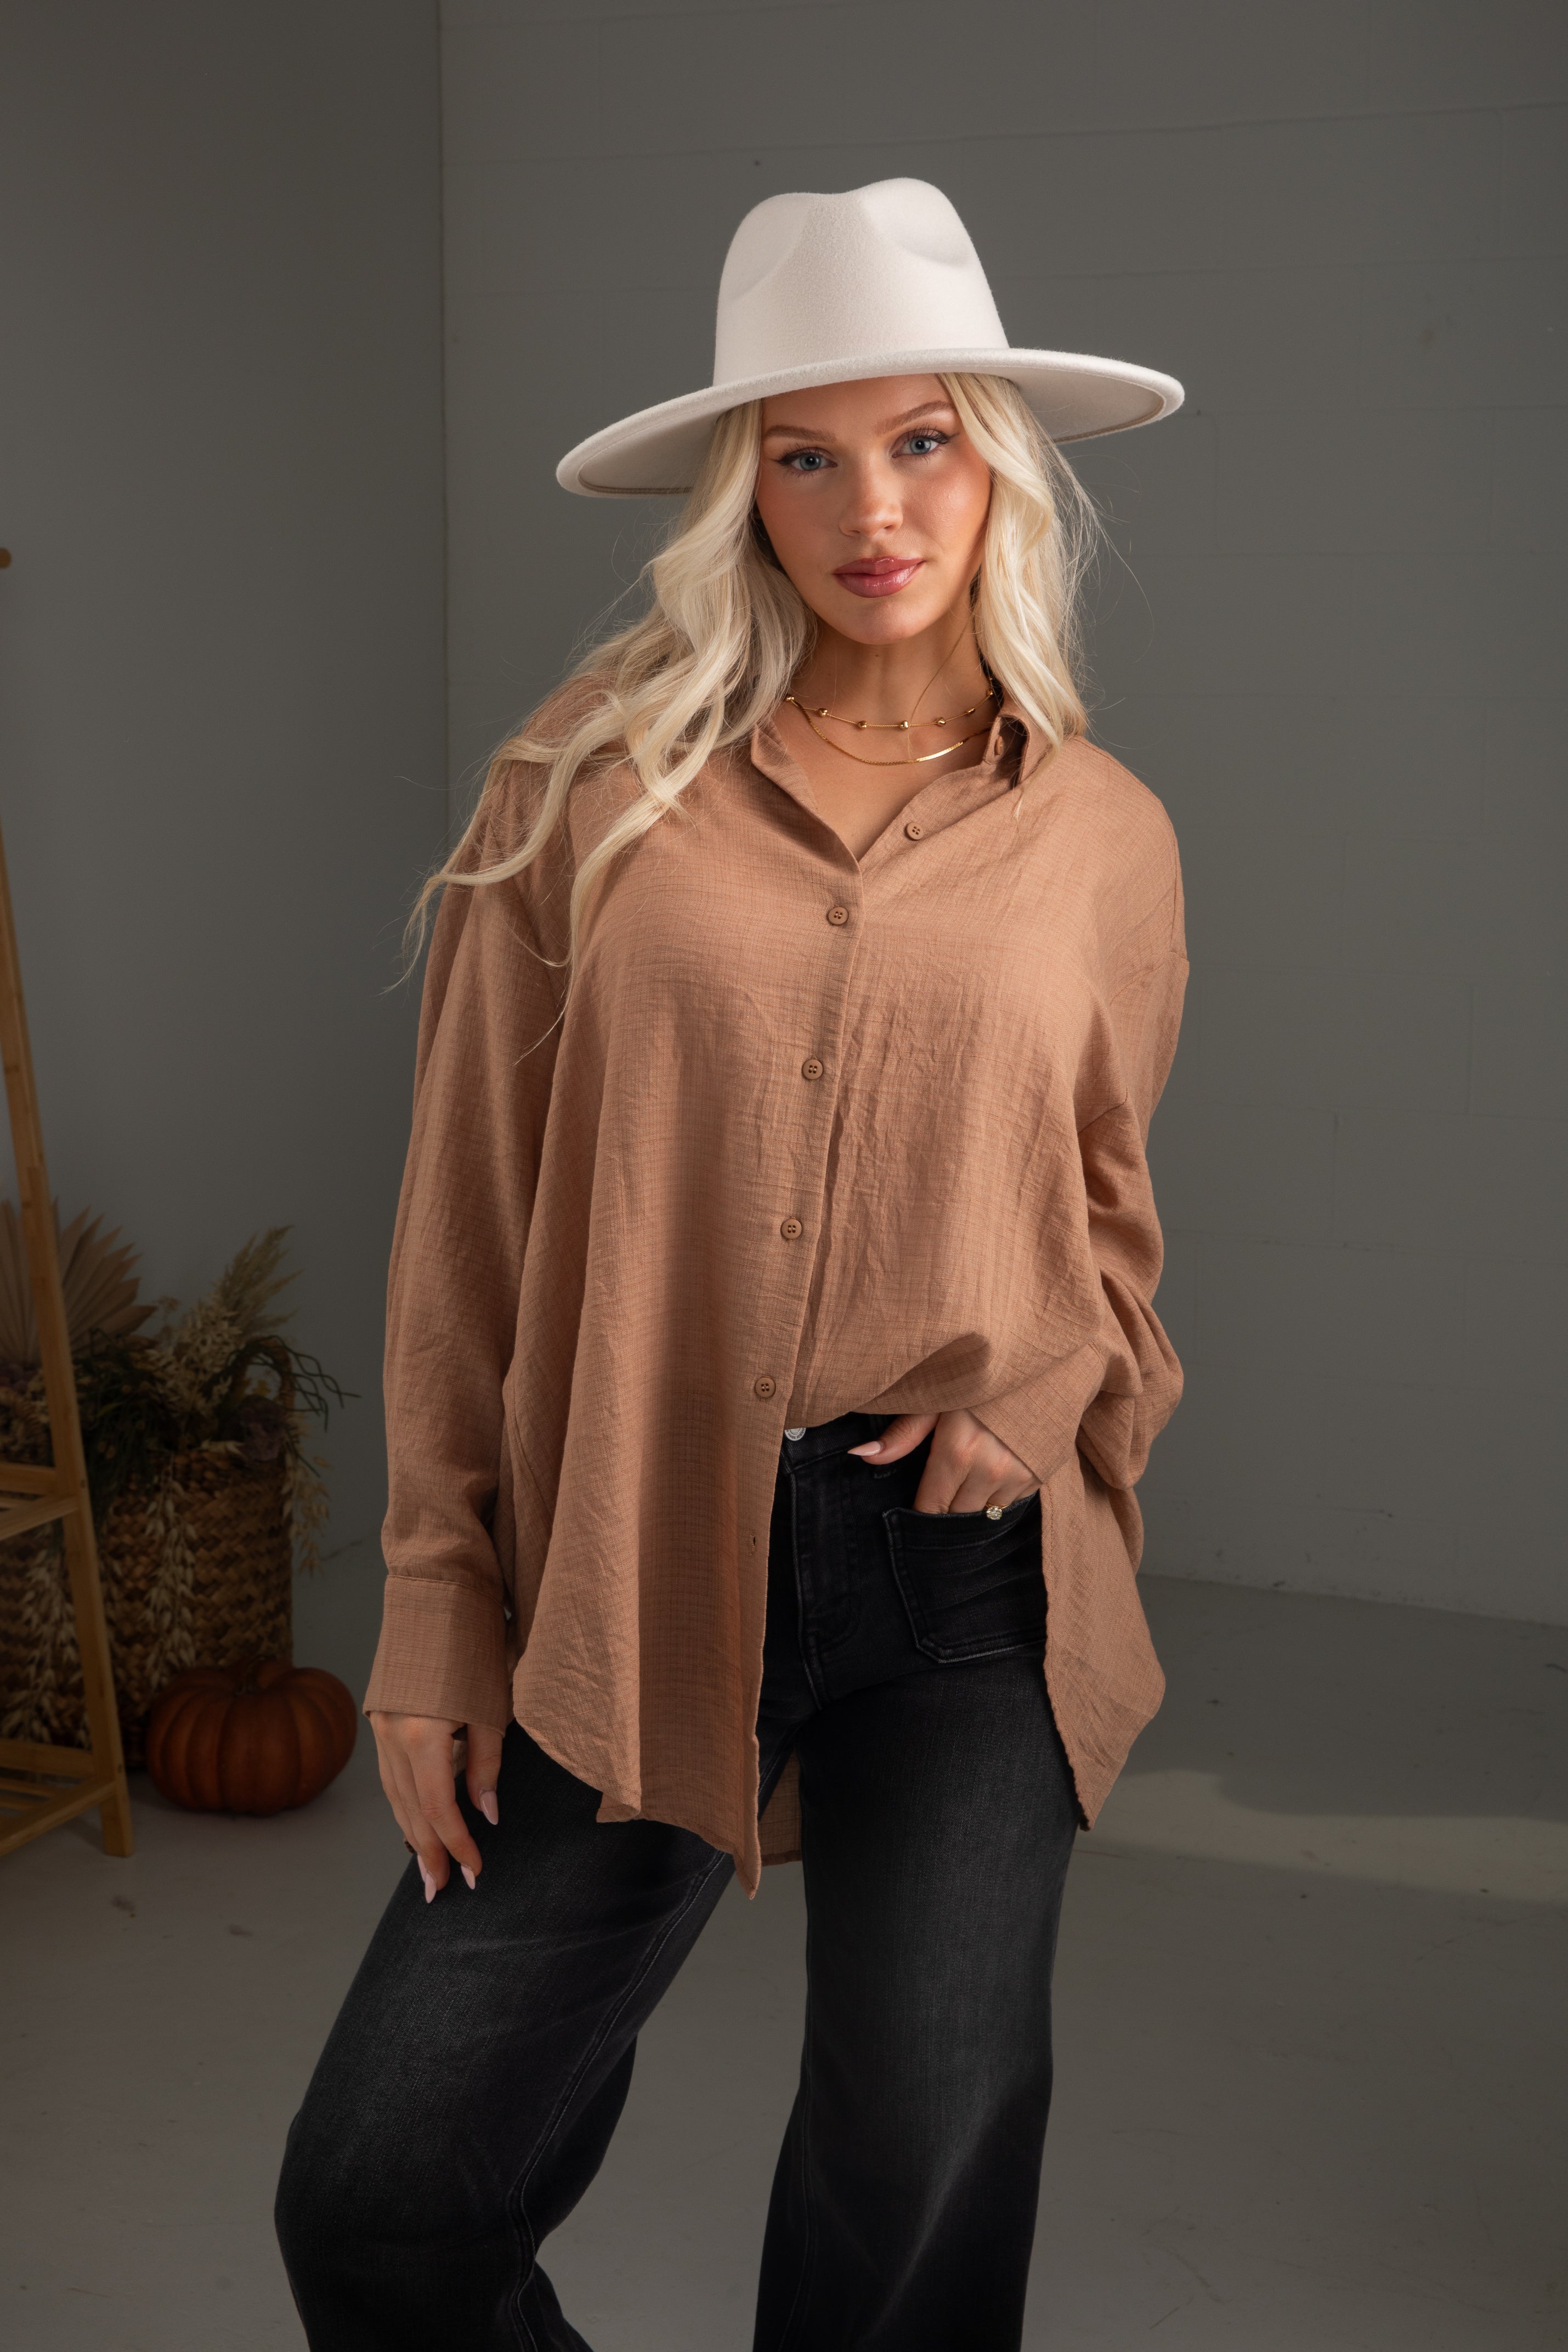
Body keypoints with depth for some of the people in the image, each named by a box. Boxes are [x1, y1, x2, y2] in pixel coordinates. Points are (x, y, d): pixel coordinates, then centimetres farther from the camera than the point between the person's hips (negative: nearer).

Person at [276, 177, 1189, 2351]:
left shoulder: (1104, 839, 5)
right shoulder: (595, 790, -1)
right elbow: (470, 1220, 1)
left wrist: (1047, 1394, -3)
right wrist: (442, 1606, -1)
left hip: (964, 1574, 1)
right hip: (635, 1576, 0)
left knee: (924, 2170, -4)